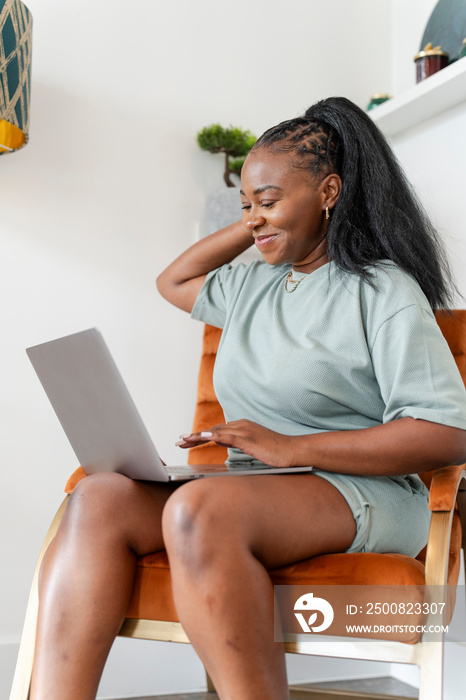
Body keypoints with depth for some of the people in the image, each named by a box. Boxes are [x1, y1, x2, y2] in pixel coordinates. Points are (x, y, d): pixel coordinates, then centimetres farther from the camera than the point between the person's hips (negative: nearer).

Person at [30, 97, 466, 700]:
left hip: (361, 494, -6)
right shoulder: (252, 284, 21)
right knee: (100, 498, -21)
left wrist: (290, 448, -17)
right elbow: (172, 282, 41)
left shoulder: (384, 291, -2)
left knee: (201, 509, -37)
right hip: (250, 489, 7)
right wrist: (252, 226, 24)